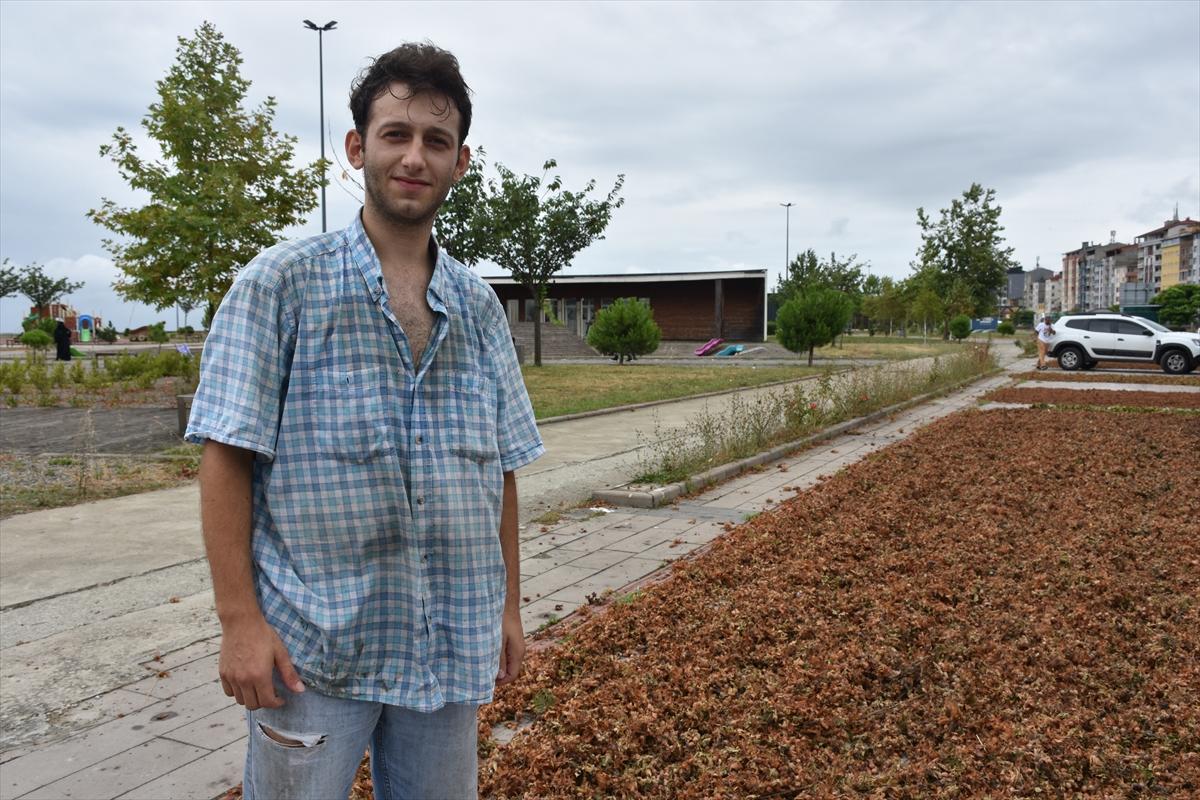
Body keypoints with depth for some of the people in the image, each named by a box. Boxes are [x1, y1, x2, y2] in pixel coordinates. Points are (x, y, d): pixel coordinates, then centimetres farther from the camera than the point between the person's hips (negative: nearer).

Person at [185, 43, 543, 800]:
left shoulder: (479, 305, 6)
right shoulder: (283, 282, -5)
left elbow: (500, 470, 9)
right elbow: (228, 455, -8)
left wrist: (509, 605, 9)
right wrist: (239, 617, -12)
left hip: (452, 650, 4)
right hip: (314, 648, -3)